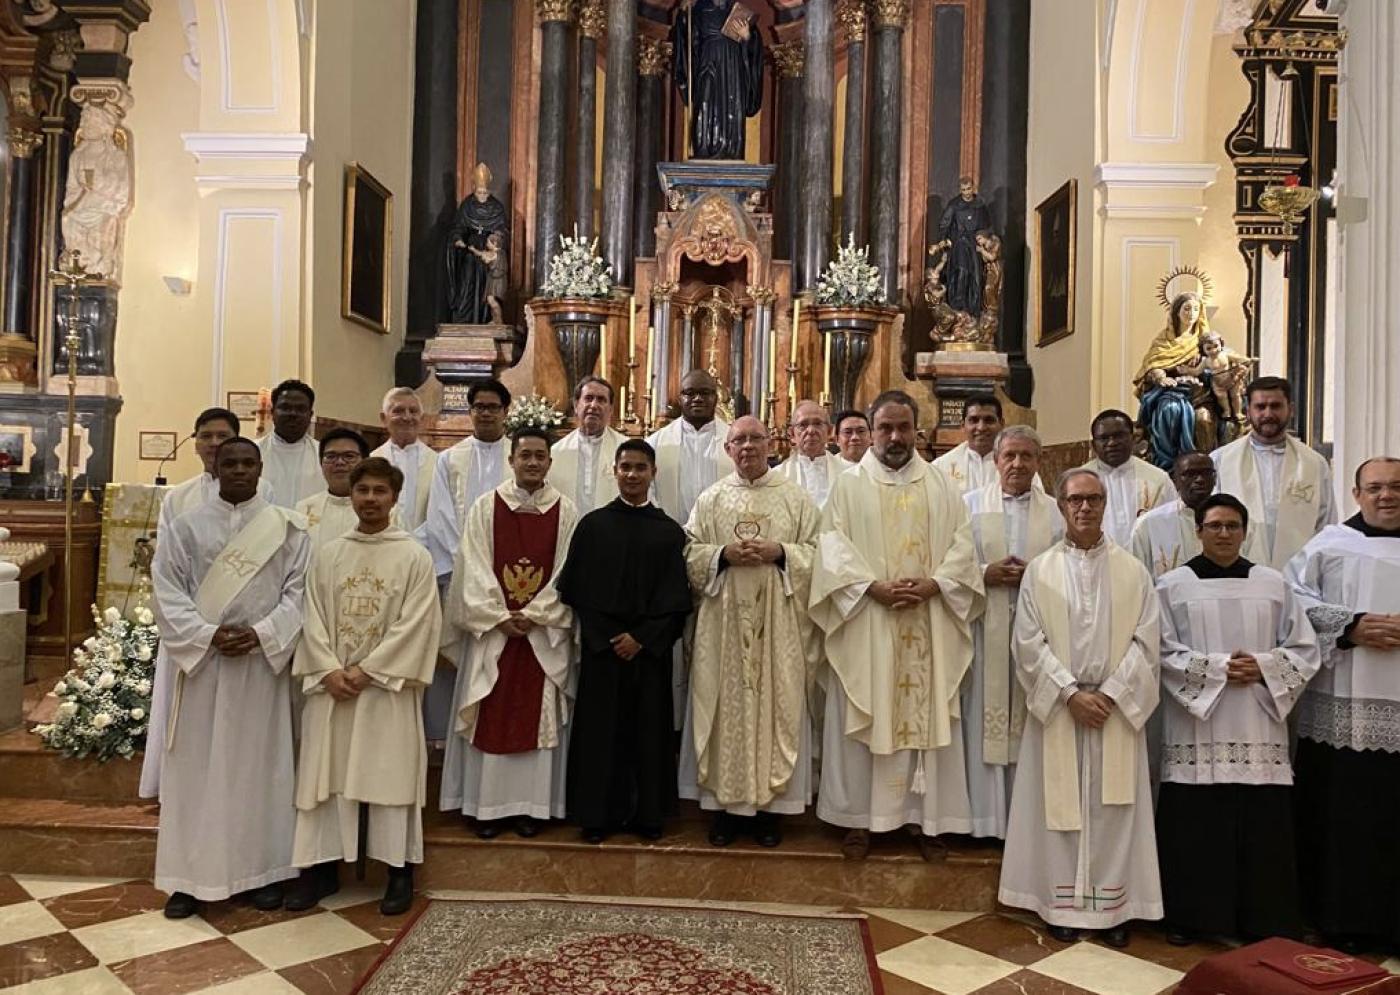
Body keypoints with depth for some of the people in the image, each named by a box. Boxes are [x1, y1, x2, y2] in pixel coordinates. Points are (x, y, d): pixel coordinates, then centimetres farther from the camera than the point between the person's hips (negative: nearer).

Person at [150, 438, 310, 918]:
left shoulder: (287, 528, 3)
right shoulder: (187, 527, 5)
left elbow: (299, 591, -2)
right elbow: (167, 590, -1)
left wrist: (262, 633, -15)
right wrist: (207, 634, -14)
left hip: (264, 659, 0)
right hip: (201, 658, 1)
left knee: (260, 764, 6)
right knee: (196, 765, 4)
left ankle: (262, 870, 16)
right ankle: (191, 876, 14)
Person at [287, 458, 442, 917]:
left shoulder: (415, 557, -3)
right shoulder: (328, 554, 7)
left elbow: (414, 624, -9)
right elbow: (314, 617, 4)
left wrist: (366, 670, -13)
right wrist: (329, 670, -10)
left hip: (388, 686, -3)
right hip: (331, 685, 3)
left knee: (391, 773, 1)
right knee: (327, 774, 7)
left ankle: (400, 871, 11)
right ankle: (323, 867, 19)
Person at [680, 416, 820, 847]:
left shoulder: (796, 497, 5)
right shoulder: (711, 499, 8)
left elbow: (817, 553, 2)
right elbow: (689, 552, 5)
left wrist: (779, 553, -14)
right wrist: (723, 554, -12)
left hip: (778, 621, -1)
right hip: (723, 619, 1)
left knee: (777, 703, 1)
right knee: (725, 704, 3)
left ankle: (771, 803, 13)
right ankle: (726, 803, 14)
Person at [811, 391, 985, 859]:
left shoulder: (941, 485, 10)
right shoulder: (849, 484, 4)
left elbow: (961, 543, 4)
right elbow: (833, 547, -4)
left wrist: (932, 583, -12)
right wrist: (874, 586, -16)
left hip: (930, 624, 2)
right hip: (865, 622, -2)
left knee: (927, 713, 5)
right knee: (862, 718, 2)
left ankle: (923, 813, 16)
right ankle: (859, 815, 12)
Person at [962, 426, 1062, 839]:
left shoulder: (1056, 512, 11)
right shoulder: (970, 504, 8)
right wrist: (984, 574, -12)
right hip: (985, 629, -1)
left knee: (1030, 723, 3)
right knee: (984, 720, -1)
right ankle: (985, 816, 8)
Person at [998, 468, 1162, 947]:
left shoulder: (1132, 570, 4)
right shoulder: (1040, 570, 2)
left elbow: (1146, 640, -1)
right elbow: (1028, 642, -4)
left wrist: (1110, 694, -11)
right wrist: (1072, 694, -13)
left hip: (1116, 707, 1)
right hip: (1059, 706, 0)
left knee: (1113, 807, 5)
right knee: (1060, 804, 4)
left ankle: (1114, 906, 17)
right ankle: (1063, 904, 15)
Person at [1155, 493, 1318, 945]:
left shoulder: (1273, 584, 8)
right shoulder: (1173, 585, 1)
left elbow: (1305, 650, 7)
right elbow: (1163, 653, -4)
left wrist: (1263, 668, -11)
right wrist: (1217, 668, -15)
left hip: (1258, 731, 2)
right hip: (1196, 732, -2)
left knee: (1263, 830, 4)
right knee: (1194, 827, 2)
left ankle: (1264, 922, 18)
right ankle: (1188, 916, 16)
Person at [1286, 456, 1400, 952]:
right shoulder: (1330, 543, 7)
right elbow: (1291, 597, -1)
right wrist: (1348, 627, -13)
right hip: (1338, 706, -1)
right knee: (1339, 813, 2)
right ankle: (1340, 919, 14)